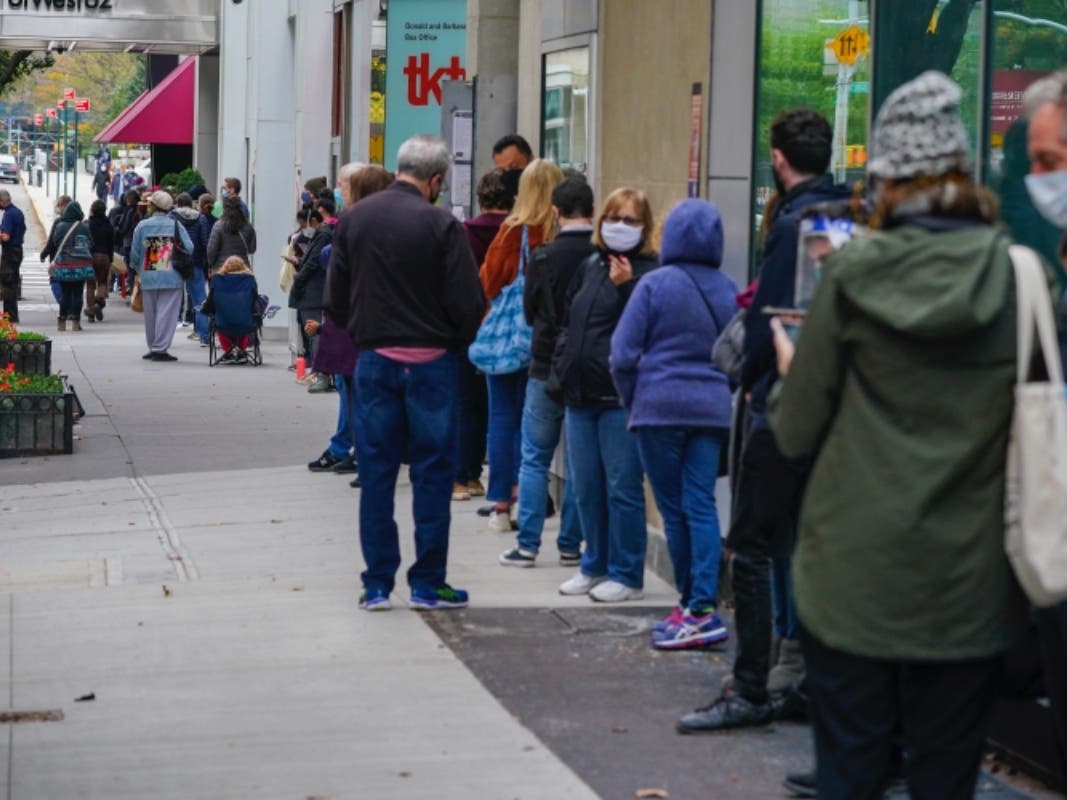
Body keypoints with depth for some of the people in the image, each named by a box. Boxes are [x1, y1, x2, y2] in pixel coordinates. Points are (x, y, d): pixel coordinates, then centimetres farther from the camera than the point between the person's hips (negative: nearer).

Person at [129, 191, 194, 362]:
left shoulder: (142, 226, 0)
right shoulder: (176, 226, -3)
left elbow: (135, 253, 4)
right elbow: (189, 248, -7)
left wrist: (137, 269, 23)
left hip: (149, 277, 2)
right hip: (172, 277, -2)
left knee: (150, 314, 13)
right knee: (166, 313, -2)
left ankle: (153, 348, 21)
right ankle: (160, 349, -7)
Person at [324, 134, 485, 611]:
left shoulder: (353, 219, 1)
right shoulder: (440, 225, -12)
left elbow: (335, 300, 4)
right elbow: (468, 304, -12)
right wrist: (457, 343, 7)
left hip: (373, 359, 4)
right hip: (429, 361, -4)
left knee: (376, 471, 8)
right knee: (432, 472, 5)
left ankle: (377, 584, 10)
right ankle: (428, 583, 7)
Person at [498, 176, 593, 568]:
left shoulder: (544, 256, -10)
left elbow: (530, 311, 2)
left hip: (548, 368, -2)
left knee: (535, 458, 8)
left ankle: (527, 544, 6)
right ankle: (570, 545, 13)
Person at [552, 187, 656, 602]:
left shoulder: (649, 273, -7)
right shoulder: (589, 267, 16)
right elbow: (568, 321, 23)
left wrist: (625, 286, -27)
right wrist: (562, 365, 13)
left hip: (620, 396, -7)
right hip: (580, 394, 8)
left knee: (622, 488, -2)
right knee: (586, 486, 14)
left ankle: (626, 575, 6)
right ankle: (595, 565, 26)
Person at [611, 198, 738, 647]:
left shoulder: (655, 285, -5)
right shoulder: (728, 291, 6)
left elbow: (624, 353, -5)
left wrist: (632, 402, 8)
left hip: (660, 407, -3)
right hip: (713, 410, 4)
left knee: (674, 509, 3)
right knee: (701, 505, 1)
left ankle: (693, 607, 7)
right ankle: (703, 607, -10)